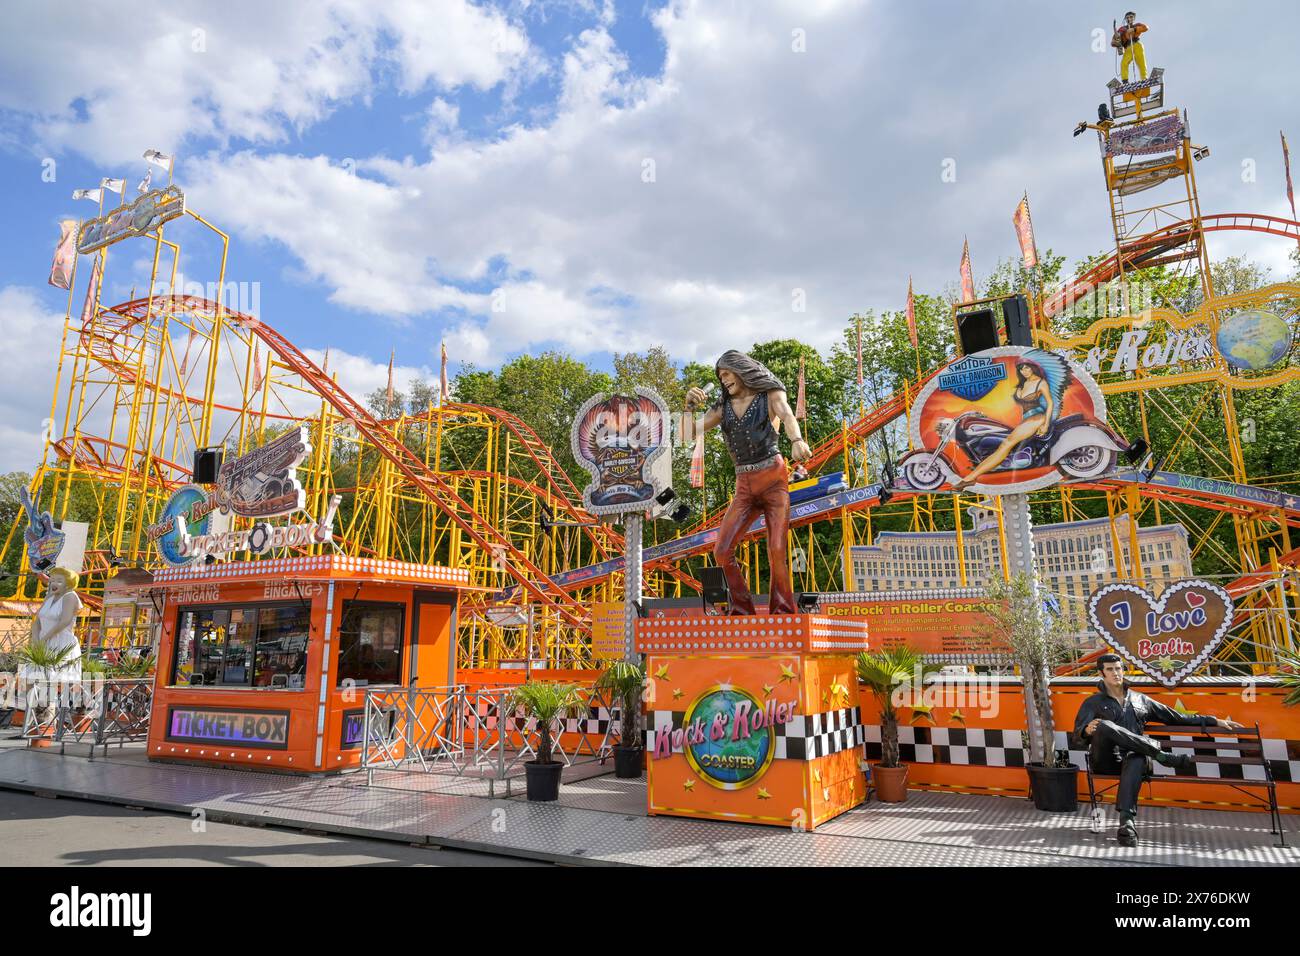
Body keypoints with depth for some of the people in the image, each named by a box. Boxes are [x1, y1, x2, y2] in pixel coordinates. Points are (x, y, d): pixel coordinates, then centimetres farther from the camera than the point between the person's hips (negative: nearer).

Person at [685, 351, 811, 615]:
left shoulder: (770, 395, 4)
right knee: (722, 551, -9)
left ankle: (783, 615, -2)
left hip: (773, 477, -4)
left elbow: (787, 416, -18)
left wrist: (797, 440, -40)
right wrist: (690, 405, -11)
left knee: (777, 550, -13)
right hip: (744, 486, 4)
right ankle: (741, 612, 1)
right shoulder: (723, 407, 14)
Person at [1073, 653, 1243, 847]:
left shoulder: (1140, 700, 24)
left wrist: (1215, 721, 19)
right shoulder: (1093, 703, 13)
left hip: (1131, 757, 2)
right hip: (1106, 760, -2)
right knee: (1104, 726, -34)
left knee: (1137, 761, -38)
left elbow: (1176, 717, 26)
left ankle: (1127, 822, -46)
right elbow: (1079, 731, -1)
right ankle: (1162, 754, -26)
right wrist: (1088, 730, -26)